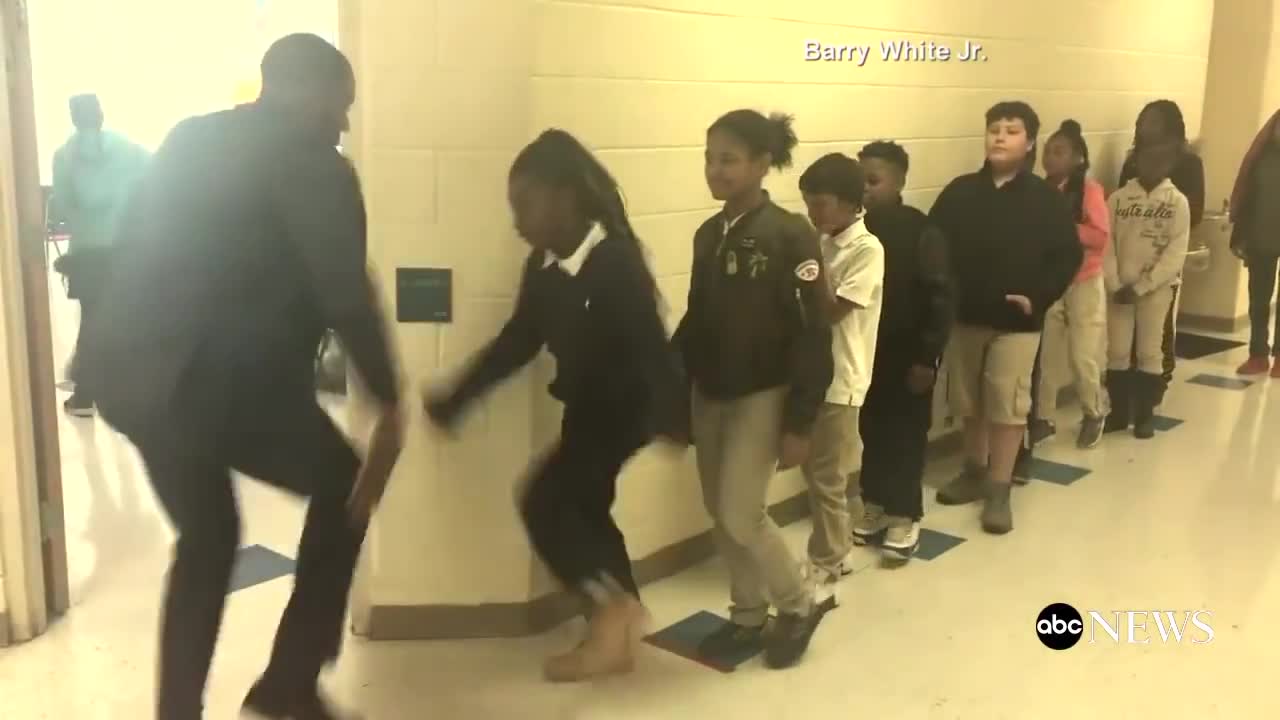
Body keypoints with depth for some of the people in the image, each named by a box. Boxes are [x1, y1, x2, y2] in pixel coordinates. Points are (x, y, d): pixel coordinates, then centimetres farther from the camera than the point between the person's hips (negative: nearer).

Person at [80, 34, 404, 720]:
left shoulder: (188, 138, 18)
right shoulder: (312, 165, -5)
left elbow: (141, 253, 21)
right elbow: (346, 296, -13)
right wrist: (389, 406, -9)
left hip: (126, 369, 7)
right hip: (221, 377, -7)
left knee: (206, 536, 24)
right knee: (344, 488, 14)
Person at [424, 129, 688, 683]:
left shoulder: (616, 264, -24)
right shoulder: (543, 266, -2)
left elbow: (649, 342, -31)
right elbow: (518, 340, 7)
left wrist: (672, 416, -42)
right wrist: (457, 398, 8)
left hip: (626, 408, -8)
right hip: (584, 407, 8)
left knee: (546, 502, -13)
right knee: (581, 507, 13)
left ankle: (614, 606, 3)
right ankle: (617, 631, 28)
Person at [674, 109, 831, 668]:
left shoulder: (791, 236, -15)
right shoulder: (708, 234, 4)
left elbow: (813, 336, -15)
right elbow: (696, 320, 11)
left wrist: (800, 422, -17)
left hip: (762, 396, -6)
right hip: (708, 394, 6)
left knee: (740, 515, -7)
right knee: (719, 514, 11)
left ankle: (799, 607, 19)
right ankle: (748, 616, 30)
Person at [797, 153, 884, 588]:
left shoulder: (867, 249, -13)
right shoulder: (824, 245, 11)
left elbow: (833, 309, -19)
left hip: (840, 377, -8)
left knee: (826, 478, 0)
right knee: (819, 471, 16)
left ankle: (824, 569, 12)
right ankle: (839, 550, 30)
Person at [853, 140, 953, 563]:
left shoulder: (921, 232, -14)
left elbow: (940, 298, -15)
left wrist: (927, 357, -16)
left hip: (907, 353, -5)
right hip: (865, 350, 5)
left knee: (906, 434, 5)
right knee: (871, 431, 15)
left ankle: (904, 515, 17)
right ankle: (875, 505, 30)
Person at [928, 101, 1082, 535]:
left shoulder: (1045, 198, -4)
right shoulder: (960, 192, 2)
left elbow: (1069, 255, -4)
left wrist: (1039, 298, -14)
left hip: (1016, 322, -3)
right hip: (965, 316, 3)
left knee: (1008, 405, -1)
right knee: (969, 402, 14)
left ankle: (999, 490, 8)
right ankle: (975, 472, 31)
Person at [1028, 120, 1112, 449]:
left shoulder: (1090, 190, -10)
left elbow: (1101, 236, -18)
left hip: (1083, 284, -4)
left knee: (1083, 356, 0)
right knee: (1042, 354, 5)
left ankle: (1094, 415, 22)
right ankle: (1042, 418, 18)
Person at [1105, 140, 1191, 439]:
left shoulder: (1178, 202, -4)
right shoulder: (1119, 198, 0)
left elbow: (1175, 254, -8)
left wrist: (1140, 287, -14)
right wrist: (1115, 285, -11)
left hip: (1156, 288, -1)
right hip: (1119, 288, 2)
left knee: (1149, 352, 4)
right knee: (1117, 352, 5)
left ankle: (1145, 415, 14)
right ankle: (1118, 412, 17)